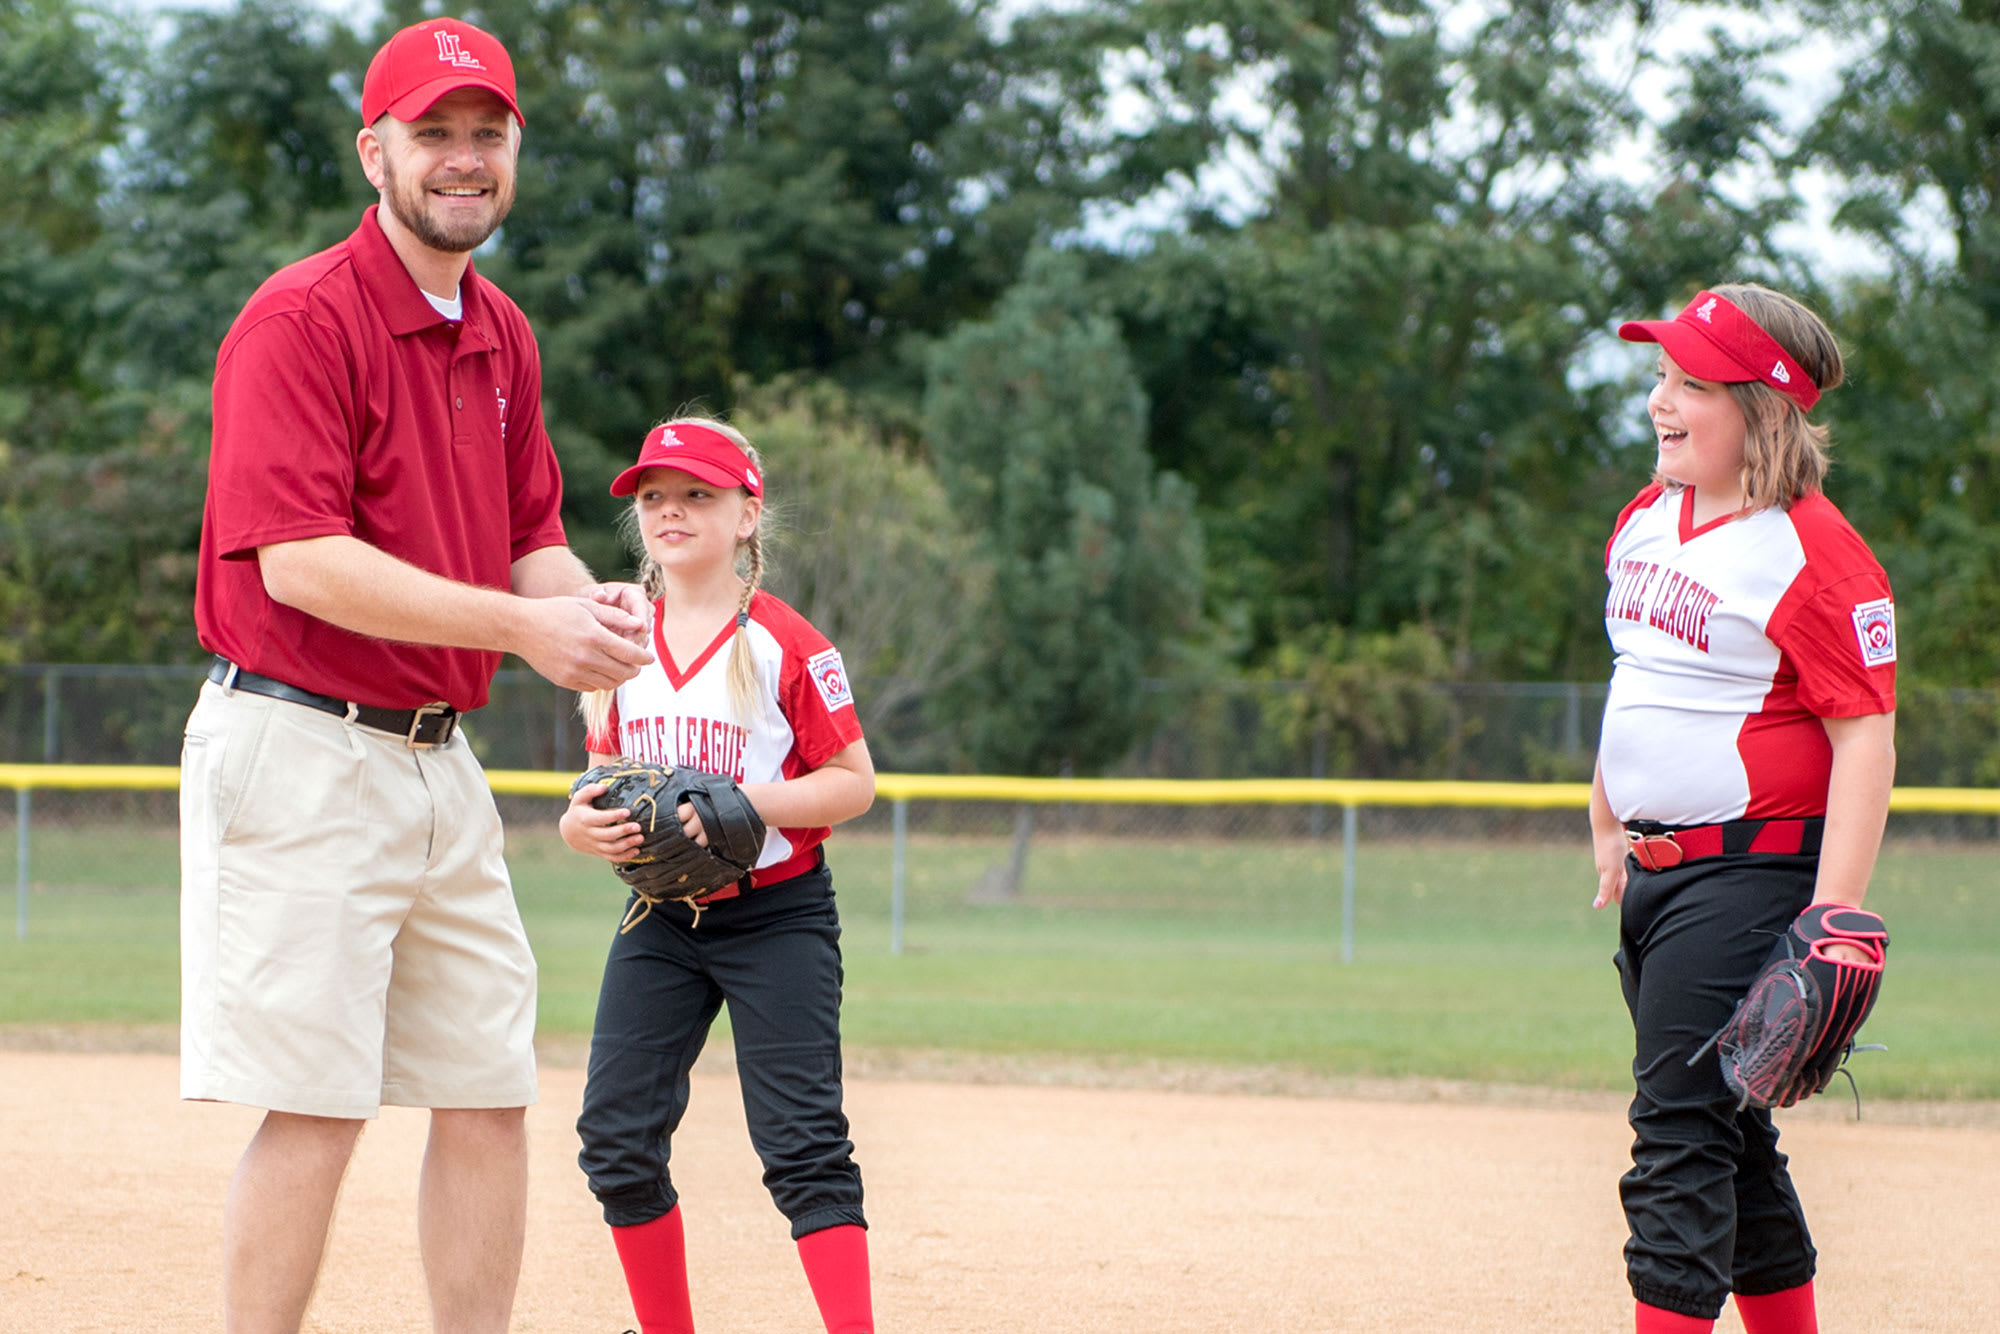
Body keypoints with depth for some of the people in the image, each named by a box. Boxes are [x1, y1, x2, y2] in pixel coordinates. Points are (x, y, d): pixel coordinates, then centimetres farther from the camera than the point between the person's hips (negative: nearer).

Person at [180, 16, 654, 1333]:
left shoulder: (504, 338, 15)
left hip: (441, 761, 8)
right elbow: (298, 560, -20)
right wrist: (521, 624, -23)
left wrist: (592, 602, -4)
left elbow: (531, 539, 20)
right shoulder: (301, 319, -12)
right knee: (316, 1105, -10)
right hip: (301, 748, -8)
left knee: (492, 1092, 9)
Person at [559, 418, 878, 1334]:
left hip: (777, 914, -5)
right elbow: (609, 779, 13)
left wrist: (747, 803, -23)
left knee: (802, 1145, -12)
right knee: (617, 1138, 2)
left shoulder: (786, 645, -9)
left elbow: (854, 784, -8)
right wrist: (583, 822, -10)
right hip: (660, 919, 6)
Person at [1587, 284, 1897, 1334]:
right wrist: (1608, 832, 26)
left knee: (1680, 1130, -14)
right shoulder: (1646, 520, 11)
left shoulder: (1815, 556, -15)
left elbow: (1866, 743, -18)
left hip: (1750, 874, -9)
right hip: (1653, 873, 9)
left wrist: (1830, 920, -24)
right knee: (1725, 1137, 14)